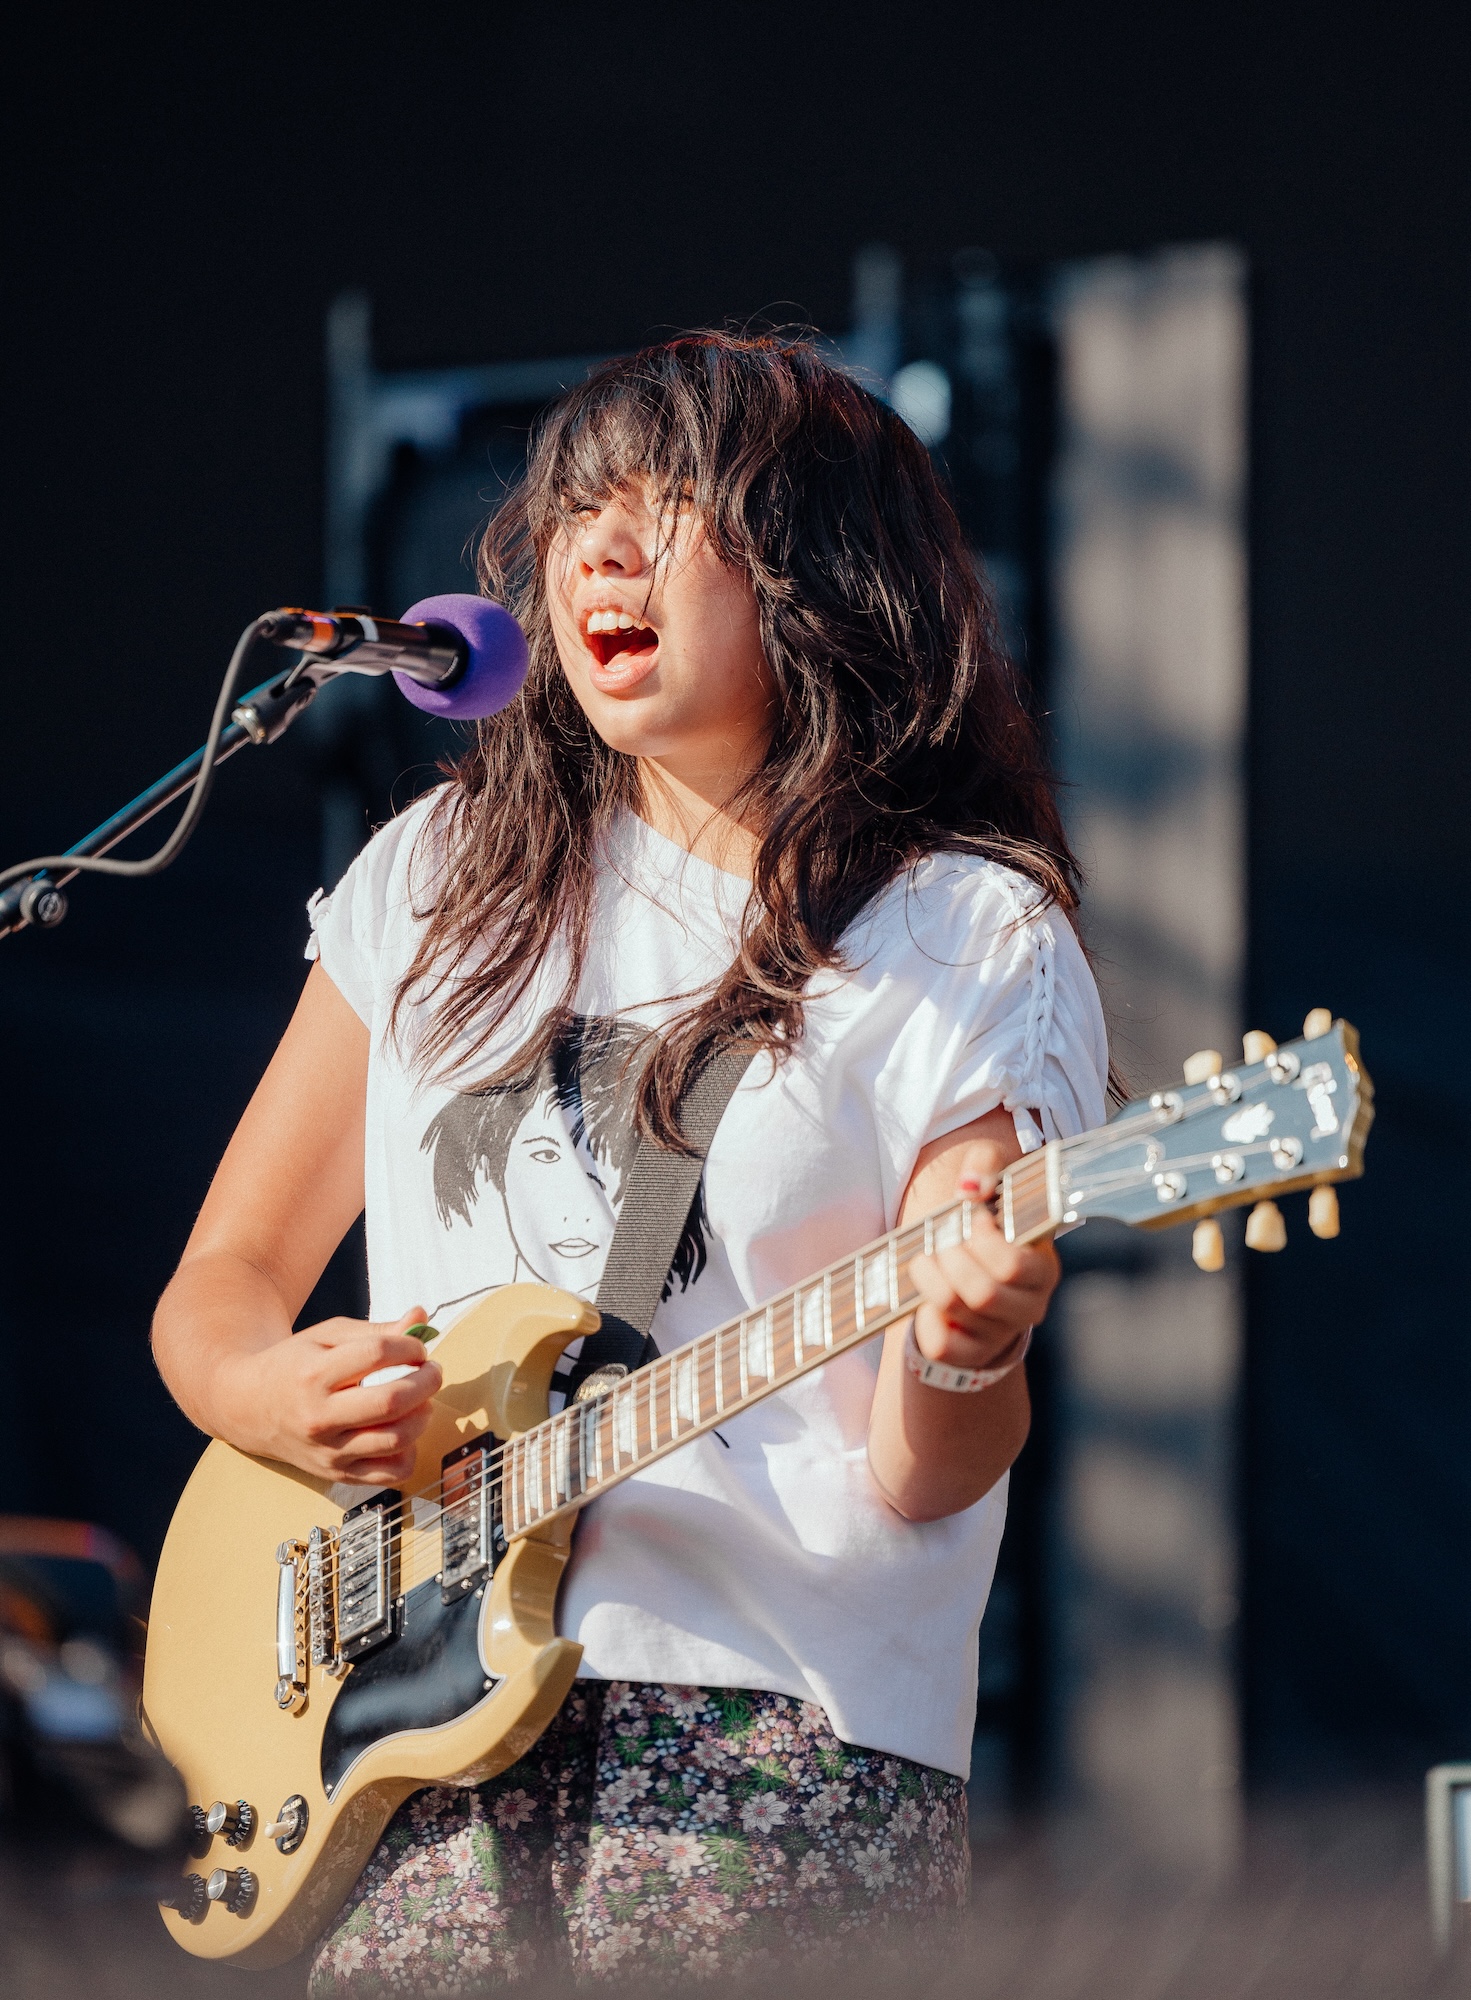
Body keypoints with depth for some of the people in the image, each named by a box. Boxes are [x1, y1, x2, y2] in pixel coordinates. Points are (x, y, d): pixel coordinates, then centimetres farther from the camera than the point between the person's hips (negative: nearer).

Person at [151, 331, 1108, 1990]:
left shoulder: (972, 950, 1)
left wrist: (965, 1364, -26)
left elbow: (921, 1480, -4)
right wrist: (282, 1399, -5)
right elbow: (220, 1286, 17)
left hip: (778, 1728, -4)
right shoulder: (451, 872, 14)